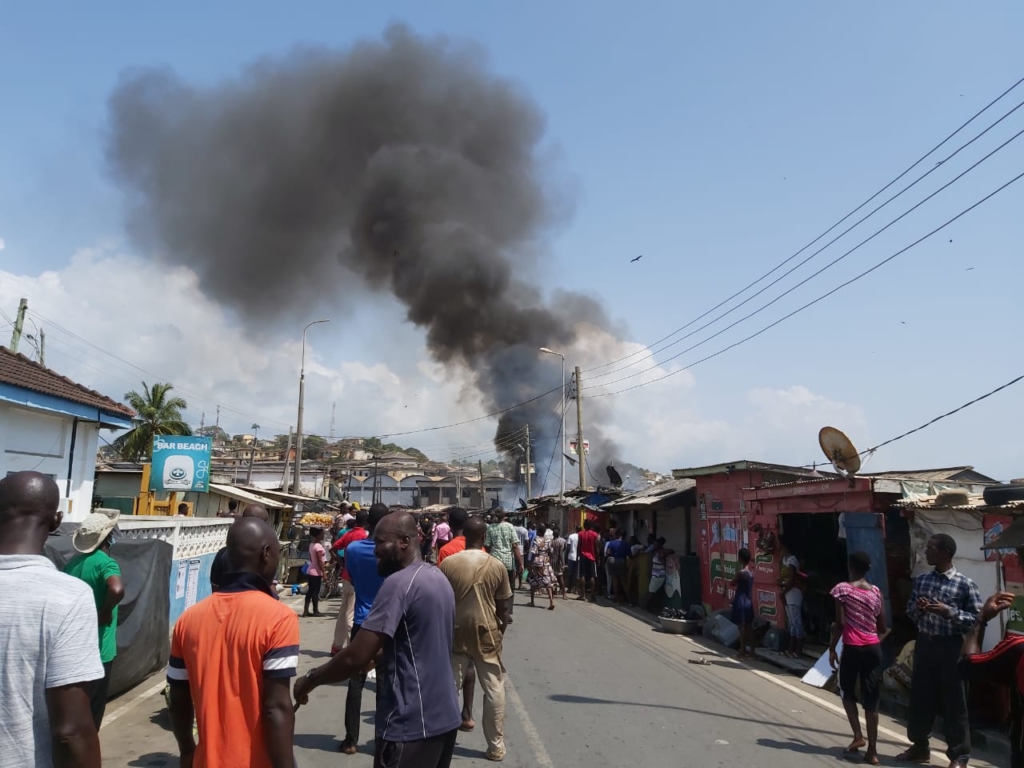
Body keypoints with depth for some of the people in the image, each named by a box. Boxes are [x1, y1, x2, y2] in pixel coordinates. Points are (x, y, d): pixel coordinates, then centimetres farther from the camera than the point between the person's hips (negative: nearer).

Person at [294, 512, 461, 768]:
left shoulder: (400, 583, -19)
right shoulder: (439, 578, 8)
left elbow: (355, 658, -21)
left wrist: (309, 679, -7)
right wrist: (380, 653, 17)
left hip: (412, 726, -8)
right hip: (445, 717, 8)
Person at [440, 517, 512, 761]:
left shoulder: (447, 563, -7)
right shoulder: (496, 566, -7)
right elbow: (503, 607, -1)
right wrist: (501, 631, 14)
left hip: (456, 633, 1)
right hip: (486, 633, -1)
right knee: (494, 690, 10)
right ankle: (496, 746, 16)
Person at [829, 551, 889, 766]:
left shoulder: (842, 589, -7)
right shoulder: (876, 591, 5)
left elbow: (840, 624, -9)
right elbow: (883, 628, 8)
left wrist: (832, 648, 0)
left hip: (852, 648, -3)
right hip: (873, 649, 3)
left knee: (848, 692, 18)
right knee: (871, 699, 5)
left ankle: (858, 735, 7)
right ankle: (872, 750, 5)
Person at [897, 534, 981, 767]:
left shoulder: (965, 584, -8)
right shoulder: (921, 580, 7)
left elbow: (977, 618, -9)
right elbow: (910, 612, 13)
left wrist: (950, 612, -21)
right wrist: (918, 607, -9)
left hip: (950, 647, -5)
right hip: (924, 644, 5)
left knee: (953, 701, 4)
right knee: (920, 697, 12)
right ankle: (920, 747, 26)